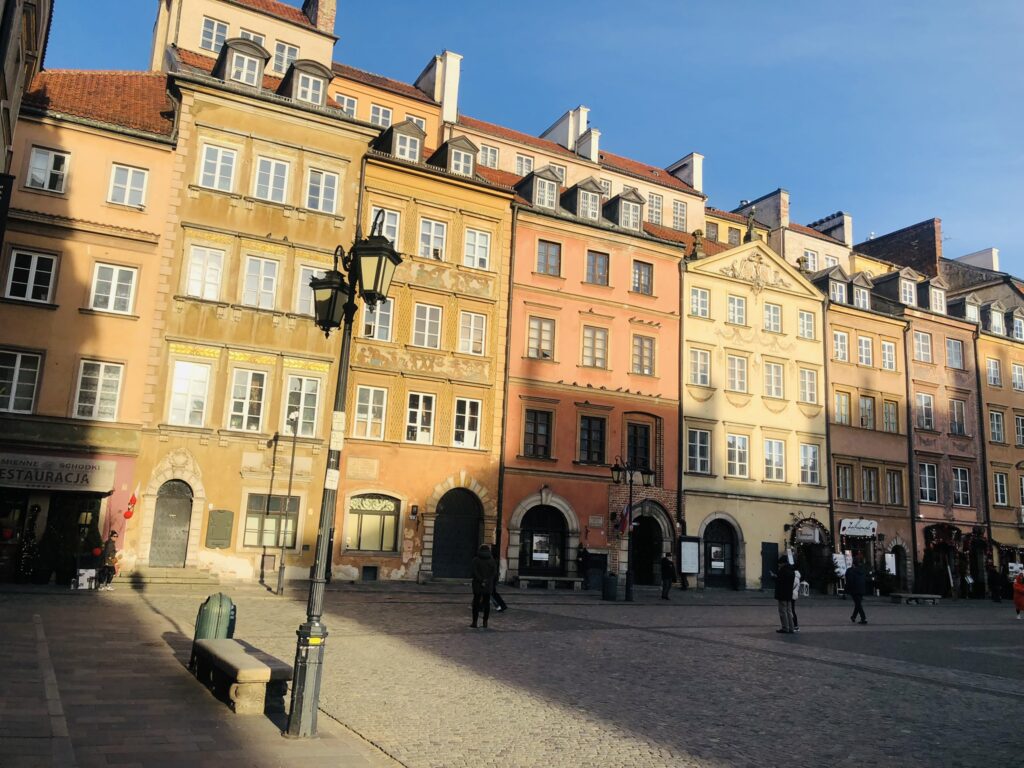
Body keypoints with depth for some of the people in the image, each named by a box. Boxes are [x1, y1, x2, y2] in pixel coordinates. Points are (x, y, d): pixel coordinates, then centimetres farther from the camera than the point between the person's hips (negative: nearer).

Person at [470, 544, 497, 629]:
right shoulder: (492, 560, 3)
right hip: (488, 586, 2)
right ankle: (485, 623, 9)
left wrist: (481, 581, -14)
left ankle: (474, 622, 5)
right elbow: (495, 573, -3)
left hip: (477, 585, -2)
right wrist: (488, 581, -7)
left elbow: (475, 572, -15)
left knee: (476, 603, 5)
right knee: (487, 603, 9)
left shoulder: (476, 560, -5)